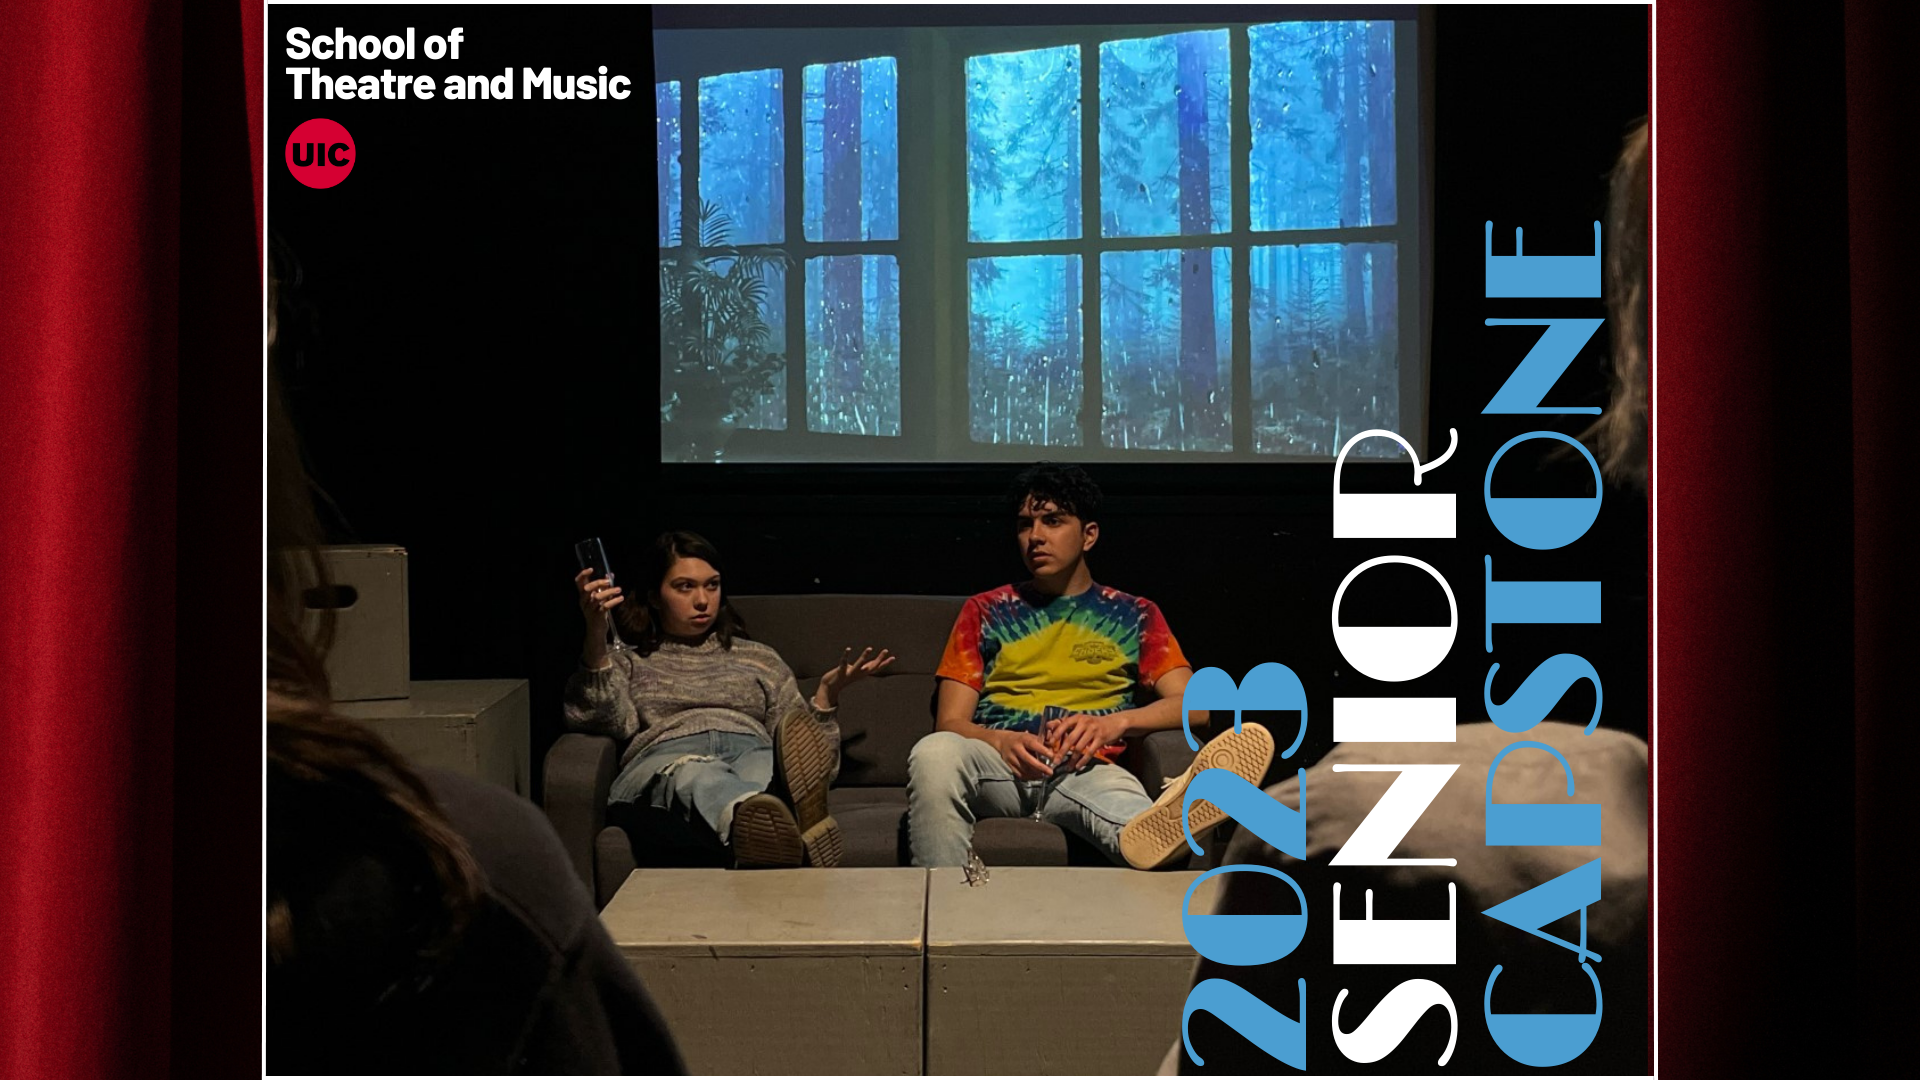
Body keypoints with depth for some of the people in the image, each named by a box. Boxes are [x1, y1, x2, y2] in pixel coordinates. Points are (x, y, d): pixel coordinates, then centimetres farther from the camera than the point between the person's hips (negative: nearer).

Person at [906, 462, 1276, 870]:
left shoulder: (1134, 617, 21)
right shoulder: (986, 611, 22)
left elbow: (1194, 704, 6)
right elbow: (950, 722, 12)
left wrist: (1117, 722, -15)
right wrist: (1002, 742, -13)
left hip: (1083, 771, -1)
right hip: (998, 762, 2)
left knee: (1115, 790, -42)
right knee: (936, 753, -38)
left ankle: (1151, 831, -76)